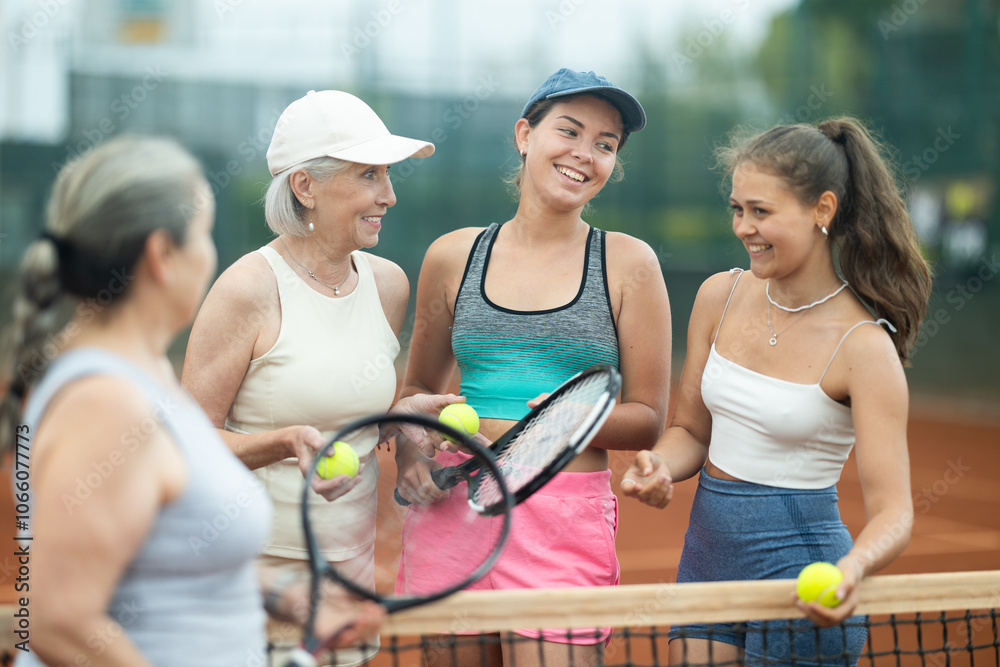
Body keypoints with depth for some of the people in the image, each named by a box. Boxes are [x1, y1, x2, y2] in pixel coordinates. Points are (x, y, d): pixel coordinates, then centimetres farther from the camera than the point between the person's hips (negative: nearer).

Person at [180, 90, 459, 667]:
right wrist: (288, 442, -25)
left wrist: (403, 414, 1)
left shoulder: (388, 284, 6)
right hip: (252, 569, -6)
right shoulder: (249, 290, -13)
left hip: (353, 563, 6)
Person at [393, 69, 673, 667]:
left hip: (567, 514, -2)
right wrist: (410, 450, -1)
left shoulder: (629, 263, 3)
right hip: (453, 508, 2)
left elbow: (649, 419, 4)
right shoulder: (453, 257, 9)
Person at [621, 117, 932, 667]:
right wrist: (661, 467, -10)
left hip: (798, 569, -5)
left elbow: (893, 512, -18)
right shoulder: (720, 296, 0)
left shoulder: (864, 347, -16)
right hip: (705, 554, 5)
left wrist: (855, 566, -39)